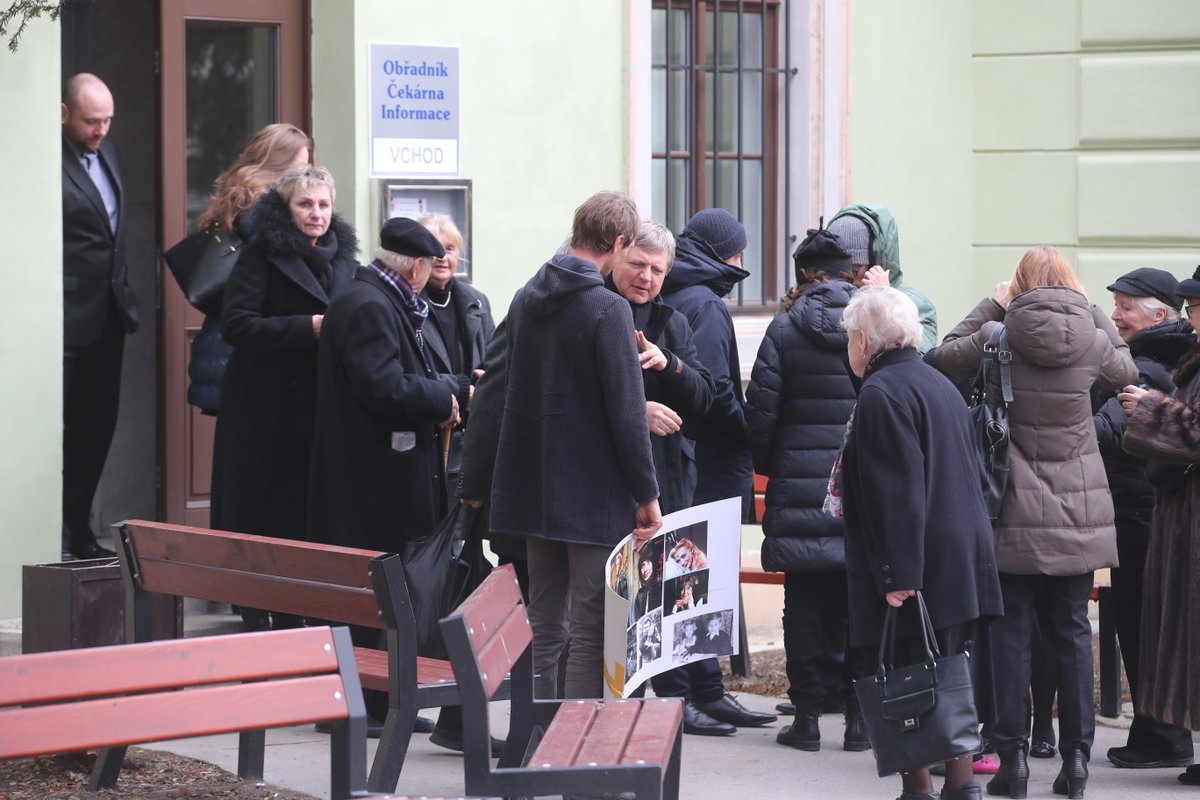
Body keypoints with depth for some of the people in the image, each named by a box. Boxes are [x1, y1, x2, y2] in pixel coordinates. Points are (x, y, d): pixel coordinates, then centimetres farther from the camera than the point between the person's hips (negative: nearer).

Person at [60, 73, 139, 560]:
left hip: (107, 318, 9)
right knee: (60, 430, -2)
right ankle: (58, 537, 5)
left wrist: (125, 298, 16)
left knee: (97, 428, 12)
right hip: (68, 320, -8)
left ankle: (79, 532, 21)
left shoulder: (105, 152, 11)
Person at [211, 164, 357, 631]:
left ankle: (295, 617, 14)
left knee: (309, 513, 6)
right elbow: (236, 324, -15)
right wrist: (309, 328, -19)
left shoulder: (342, 256, 13)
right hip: (268, 407, -5)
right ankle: (256, 619, 6)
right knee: (261, 514, -2)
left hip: (320, 405, 6)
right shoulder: (261, 255, -6)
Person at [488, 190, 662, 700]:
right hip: (596, 495, -7)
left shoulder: (526, 299, 9)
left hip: (535, 488, 8)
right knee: (592, 627, -3)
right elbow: (626, 412, -16)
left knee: (545, 622, 13)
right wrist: (647, 494, -10)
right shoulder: (608, 310, -15)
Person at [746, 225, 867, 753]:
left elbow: (760, 413, -3)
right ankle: (858, 713, 9)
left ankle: (808, 714, 6)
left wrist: (768, 467, 14)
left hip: (800, 493, -2)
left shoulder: (786, 330, -5)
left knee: (805, 604, 5)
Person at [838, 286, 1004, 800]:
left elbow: (897, 493, -20)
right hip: (965, 563, 9)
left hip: (918, 571, -9)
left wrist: (897, 574, -22)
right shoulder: (941, 385, 17)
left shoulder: (882, 394, -12)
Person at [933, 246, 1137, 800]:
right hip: (1078, 517, 2)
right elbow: (1125, 372, 15)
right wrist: (1094, 315, 20)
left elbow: (946, 355, 7)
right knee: (1073, 634, 9)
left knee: (1011, 634, 4)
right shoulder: (1091, 340, -5)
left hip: (1016, 519, -1)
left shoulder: (997, 338, -9)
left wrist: (991, 307, 10)